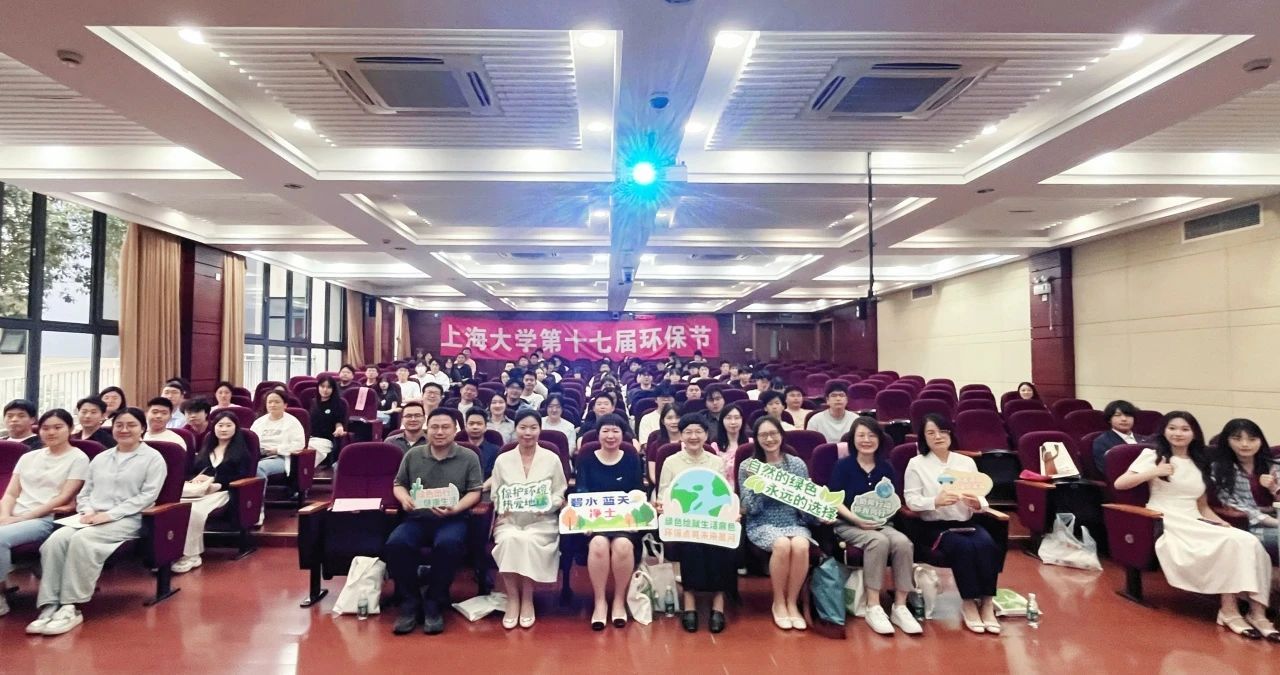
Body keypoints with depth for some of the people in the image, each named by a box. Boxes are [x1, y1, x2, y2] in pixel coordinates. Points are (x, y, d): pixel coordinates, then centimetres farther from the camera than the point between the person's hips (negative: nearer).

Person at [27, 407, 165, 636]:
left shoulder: (153, 458, 3)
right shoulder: (100, 458, 23)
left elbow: (147, 496, -7)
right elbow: (84, 492, 20)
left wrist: (110, 514, -16)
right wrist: (87, 511, -4)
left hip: (127, 520, -5)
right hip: (92, 518, 6)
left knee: (81, 540, -33)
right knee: (56, 539, -26)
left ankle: (71, 607, -26)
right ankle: (50, 607, -27)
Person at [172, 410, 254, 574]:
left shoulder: (241, 451, 13)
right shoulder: (206, 448, 29)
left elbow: (242, 477, 0)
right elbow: (193, 470, 21)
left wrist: (213, 480, -9)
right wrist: (197, 478, -4)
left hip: (222, 492, -5)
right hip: (197, 490, 5)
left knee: (196, 510, -36)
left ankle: (191, 555, -30)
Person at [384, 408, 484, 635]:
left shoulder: (469, 457, 6)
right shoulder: (413, 455, 14)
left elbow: (475, 492, 2)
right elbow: (398, 484, 18)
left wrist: (455, 508, -16)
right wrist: (404, 499, -5)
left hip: (452, 519, -2)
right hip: (417, 518, 3)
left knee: (448, 545, -36)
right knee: (395, 544, -29)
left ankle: (435, 605, -16)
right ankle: (410, 603, -11)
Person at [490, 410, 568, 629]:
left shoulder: (552, 459, 6)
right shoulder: (502, 460, 10)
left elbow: (560, 495, 5)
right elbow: (495, 495, 11)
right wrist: (503, 507, -11)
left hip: (542, 521, -1)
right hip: (509, 520, 1)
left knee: (529, 540, -34)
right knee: (510, 540, -34)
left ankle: (527, 599, -17)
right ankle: (512, 599, -20)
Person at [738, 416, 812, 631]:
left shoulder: (797, 464, 7)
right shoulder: (747, 467, 1)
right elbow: (750, 508, -5)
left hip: (794, 522, 2)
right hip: (762, 524, -2)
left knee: (800, 545, -33)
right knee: (782, 545, -34)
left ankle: (793, 602, -12)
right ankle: (779, 603, -11)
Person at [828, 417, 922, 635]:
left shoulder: (886, 468, 11)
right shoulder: (843, 465, 0)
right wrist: (857, 519, -21)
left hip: (880, 524, 4)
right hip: (848, 524, -4)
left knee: (903, 542, -29)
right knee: (878, 541, -35)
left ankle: (900, 607, -21)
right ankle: (873, 608, -29)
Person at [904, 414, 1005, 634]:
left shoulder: (967, 462, 12)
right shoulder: (916, 464, 0)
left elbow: (982, 500, 8)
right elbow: (911, 500, -6)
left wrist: (977, 503, -16)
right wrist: (936, 502, -24)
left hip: (967, 523, 4)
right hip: (935, 527, -3)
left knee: (987, 545, -28)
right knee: (964, 547, -31)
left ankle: (987, 602, -17)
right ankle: (969, 603, -15)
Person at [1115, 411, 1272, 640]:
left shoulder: (1200, 463, 23)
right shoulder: (1152, 455, 7)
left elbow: (1203, 506, 21)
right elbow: (1119, 484, -3)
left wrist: (1220, 522, 1)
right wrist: (1154, 473, -11)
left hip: (1195, 524, 5)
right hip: (1165, 523, -5)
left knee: (1249, 542, -24)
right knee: (1230, 543, -29)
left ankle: (1257, 612, -26)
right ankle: (1229, 611, -23)